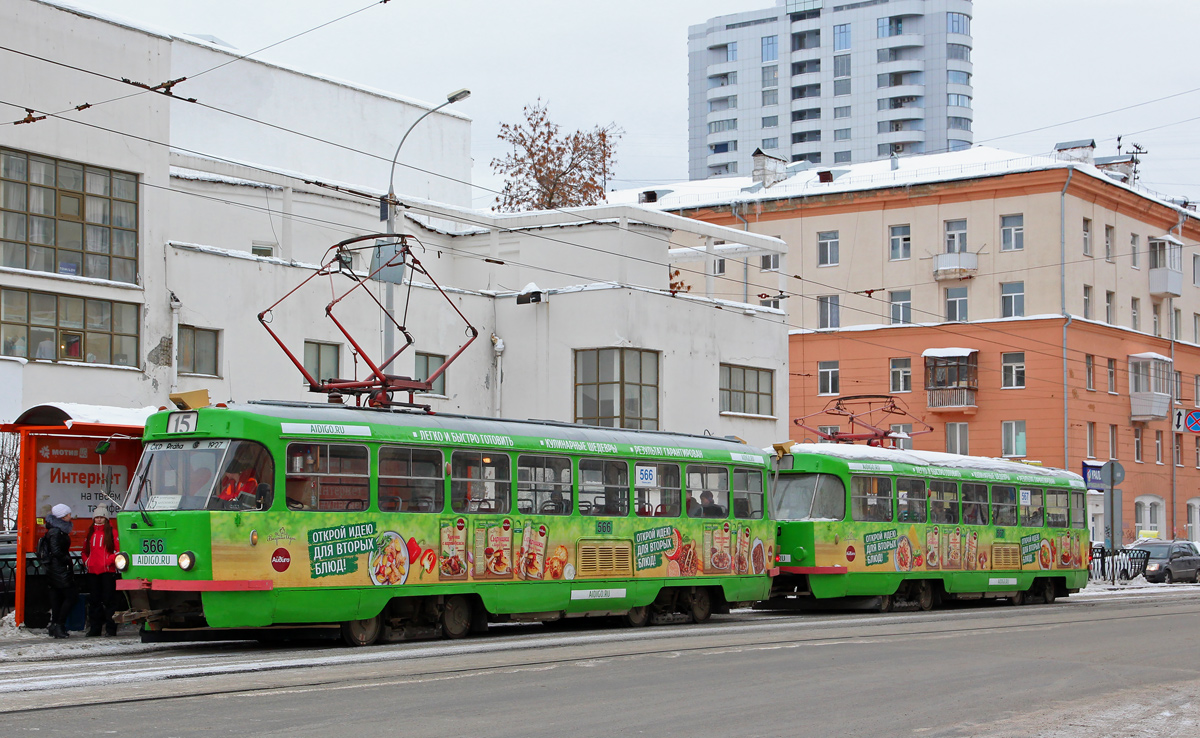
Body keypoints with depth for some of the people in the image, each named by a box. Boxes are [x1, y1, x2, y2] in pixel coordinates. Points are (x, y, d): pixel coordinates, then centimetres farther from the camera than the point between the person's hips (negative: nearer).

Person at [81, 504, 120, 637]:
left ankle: (111, 629, -2)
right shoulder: (90, 533, 16)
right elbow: (85, 551, 25)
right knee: (94, 600, 7)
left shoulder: (112, 532, 0)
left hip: (108, 571, -5)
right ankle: (94, 629, 13)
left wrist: (110, 560, -14)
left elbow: (119, 550, -3)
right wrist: (86, 562, 8)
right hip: (92, 571, 5)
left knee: (108, 600, -6)